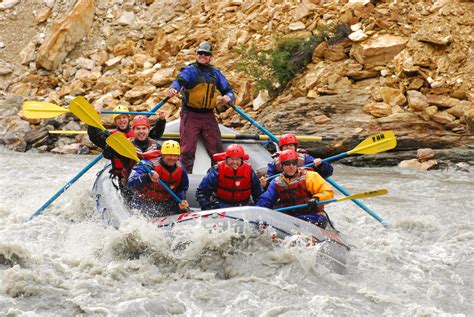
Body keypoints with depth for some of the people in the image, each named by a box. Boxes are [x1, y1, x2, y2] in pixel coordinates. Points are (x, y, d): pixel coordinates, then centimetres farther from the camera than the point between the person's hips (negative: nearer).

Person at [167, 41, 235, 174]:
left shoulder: (216, 73, 11)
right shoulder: (190, 70, -3)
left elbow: (228, 90, 14)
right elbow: (180, 80, -23)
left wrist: (227, 98, -11)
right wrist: (173, 89, -47)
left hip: (208, 116, 4)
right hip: (190, 115, -4)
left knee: (217, 150, 2)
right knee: (188, 149, -5)